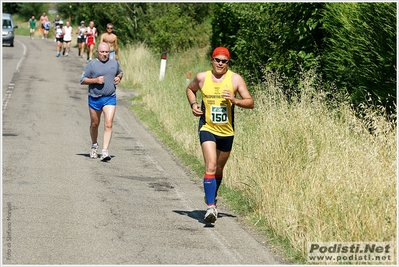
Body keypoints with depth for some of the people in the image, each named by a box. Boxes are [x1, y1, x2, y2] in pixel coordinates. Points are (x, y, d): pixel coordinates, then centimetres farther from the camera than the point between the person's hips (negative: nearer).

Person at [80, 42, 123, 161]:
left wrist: (119, 78, 3)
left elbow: (120, 72, 26)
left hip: (110, 98, 1)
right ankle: (94, 145, 38)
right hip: (94, 99, -1)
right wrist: (95, 80, -17)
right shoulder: (92, 64, -3)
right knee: (94, 124, 13)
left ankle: (105, 151, -16)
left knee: (108, 125, -13)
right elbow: (82, 80, -2)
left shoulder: (114, 63, 7)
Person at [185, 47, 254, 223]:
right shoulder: (202, 78, -2)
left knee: (219, 169, 18)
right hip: (207, 129, -2)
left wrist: (234, 100, -22)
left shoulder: (235, 79, -5)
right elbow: (190, 89, 19)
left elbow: (250, 103, -4)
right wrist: (193, 104, 0)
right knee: (210, 166, -19)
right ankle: (210, 206, -23)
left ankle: (211, 196, 44)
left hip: (227, 132, 2)